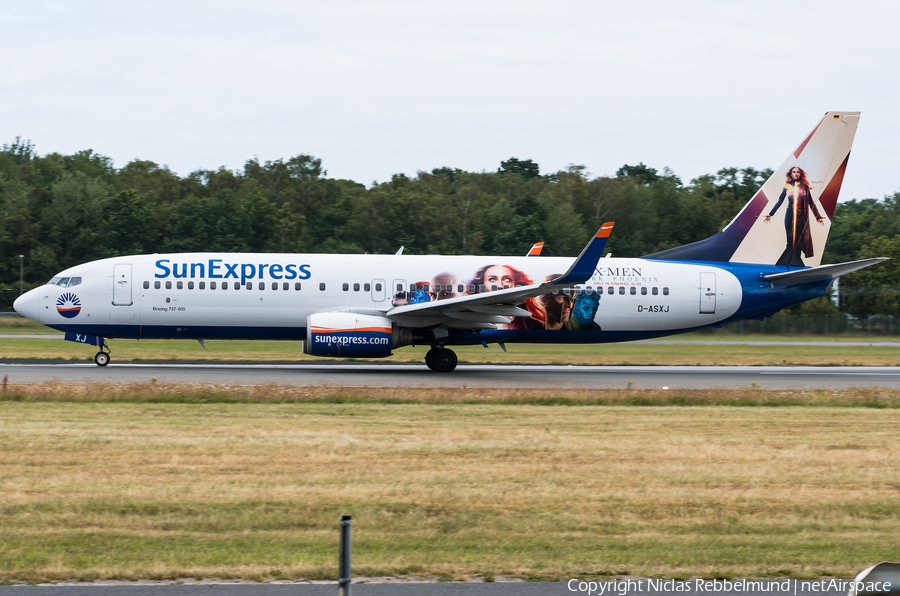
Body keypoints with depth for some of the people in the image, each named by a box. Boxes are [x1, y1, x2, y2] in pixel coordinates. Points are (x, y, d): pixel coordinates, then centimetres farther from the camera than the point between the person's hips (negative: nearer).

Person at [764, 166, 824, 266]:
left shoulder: (805, 187, 7)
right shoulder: (787, 186, 7)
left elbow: (811, 203, 11)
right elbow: (779, 202, 11)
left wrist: (818, 217, 10)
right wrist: (770, 214, 9)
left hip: (801, 216, 0)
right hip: (790, 215, 0)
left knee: (799, 240, -4)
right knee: (791, 240, -7)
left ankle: (796, 261, -1)